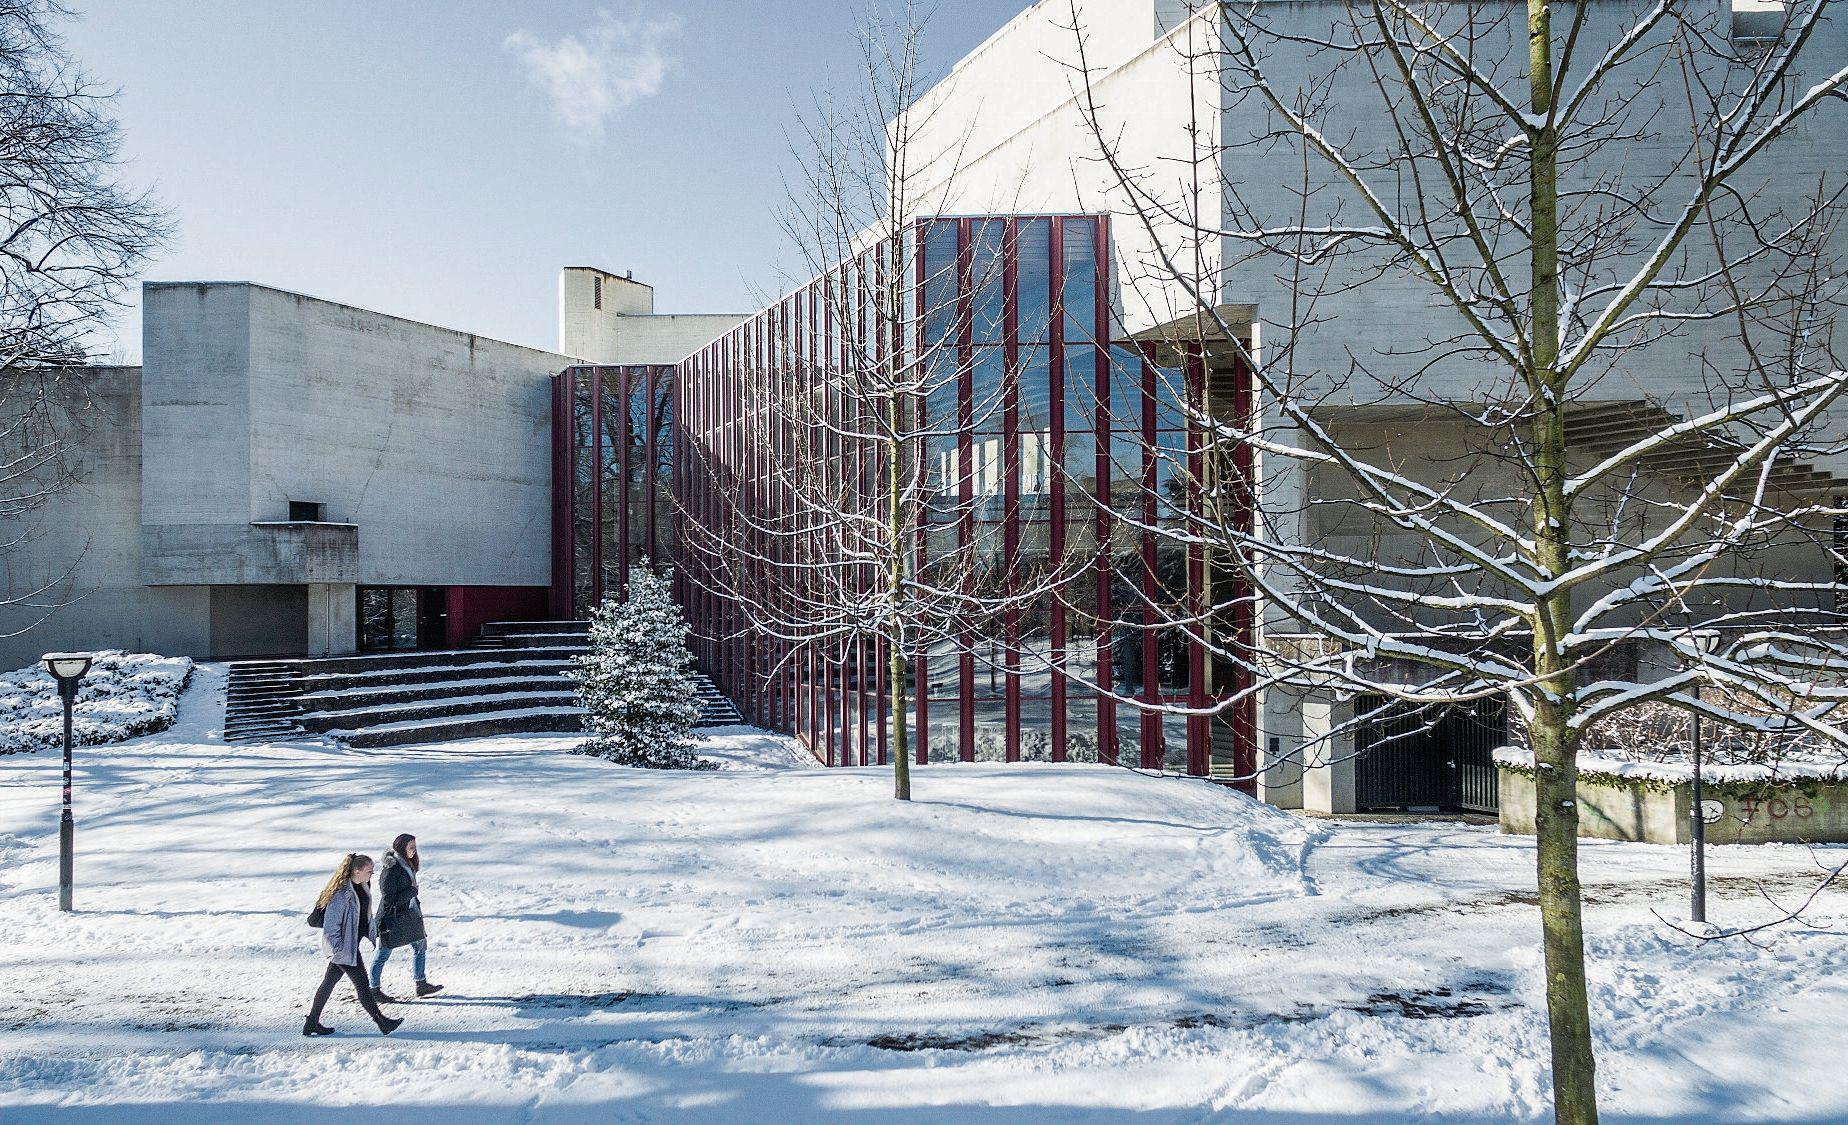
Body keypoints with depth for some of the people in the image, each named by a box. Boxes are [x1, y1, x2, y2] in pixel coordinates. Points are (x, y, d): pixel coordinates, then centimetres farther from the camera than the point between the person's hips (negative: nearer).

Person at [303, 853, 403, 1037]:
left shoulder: (361, 887, 5)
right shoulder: (341, 892, -24)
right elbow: (330, 924, -22)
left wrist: (373, 935, 19)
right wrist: (339, 949, -20)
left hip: (352, 943, 9)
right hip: (344, 946, -9)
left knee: (329, 981, 17)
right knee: (361, 983, 0)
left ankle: (312, 1023, 28)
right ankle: (381, 1021, 9)